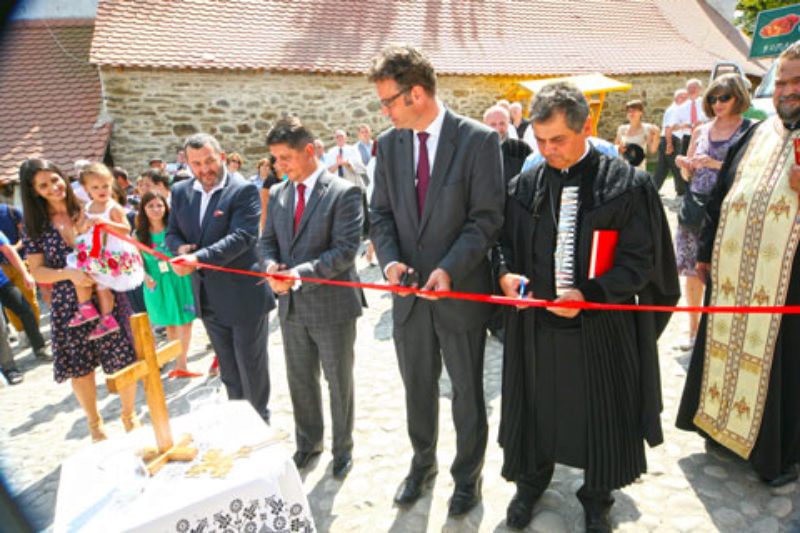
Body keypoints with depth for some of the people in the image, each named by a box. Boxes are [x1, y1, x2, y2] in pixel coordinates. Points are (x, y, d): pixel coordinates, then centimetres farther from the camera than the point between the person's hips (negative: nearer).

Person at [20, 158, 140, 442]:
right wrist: (69, 274, -16)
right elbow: (37, 272, 1)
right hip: (68, 306, 1)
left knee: (124, 360, 1)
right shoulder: (36, 227, 2)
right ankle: (94, 423, 35)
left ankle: (129, 414, 26)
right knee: (80, 367, 12)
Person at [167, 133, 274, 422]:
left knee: (252, 368, 9)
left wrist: (198, 258, -33)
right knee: (228, 370, 20)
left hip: (243, 297, -6)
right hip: (208, 298, 6)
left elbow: (241, 237, -23)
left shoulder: (244, 190, -14)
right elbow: (172, 233, 12)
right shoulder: (180, 191, 6)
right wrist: (181, 247, -12)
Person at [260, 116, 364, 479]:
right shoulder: (278, 194, 7)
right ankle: (308, 442, 41)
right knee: (300, 381, 19)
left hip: (332, 305, -5)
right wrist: (271, 266, -10)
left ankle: (342, 448, 33)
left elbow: (345, 249, -19)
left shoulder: (343, 193, -13)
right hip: (292, 306, 6)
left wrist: (300, 273, -27)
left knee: (339, 383, 11)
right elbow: (268, 241, 12)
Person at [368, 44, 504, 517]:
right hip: (410, 292, 4)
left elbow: (487, 217, -13)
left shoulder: (479, 140, -11)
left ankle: (468, 475, 38)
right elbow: (381, 212, 6)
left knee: (467, 393, 14)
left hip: (461, 292, -4)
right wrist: (390, 259, -12)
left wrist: (450, 269, -24)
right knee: (417, 388, 21)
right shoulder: (389, 143, 3)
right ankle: (423, 463, 46)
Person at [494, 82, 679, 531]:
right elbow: (504, 241, 8)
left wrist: (590, 295, -21)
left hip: (602, 327, -2)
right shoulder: (525, 186, 0)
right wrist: (506, 272, -13)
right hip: (536, 324, 2)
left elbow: (640, 258, -9)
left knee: (600, 413, 14)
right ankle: (531, 481, 43)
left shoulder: (628, 185, -9)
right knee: (536, 408, 17)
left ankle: (597, 497, 40)